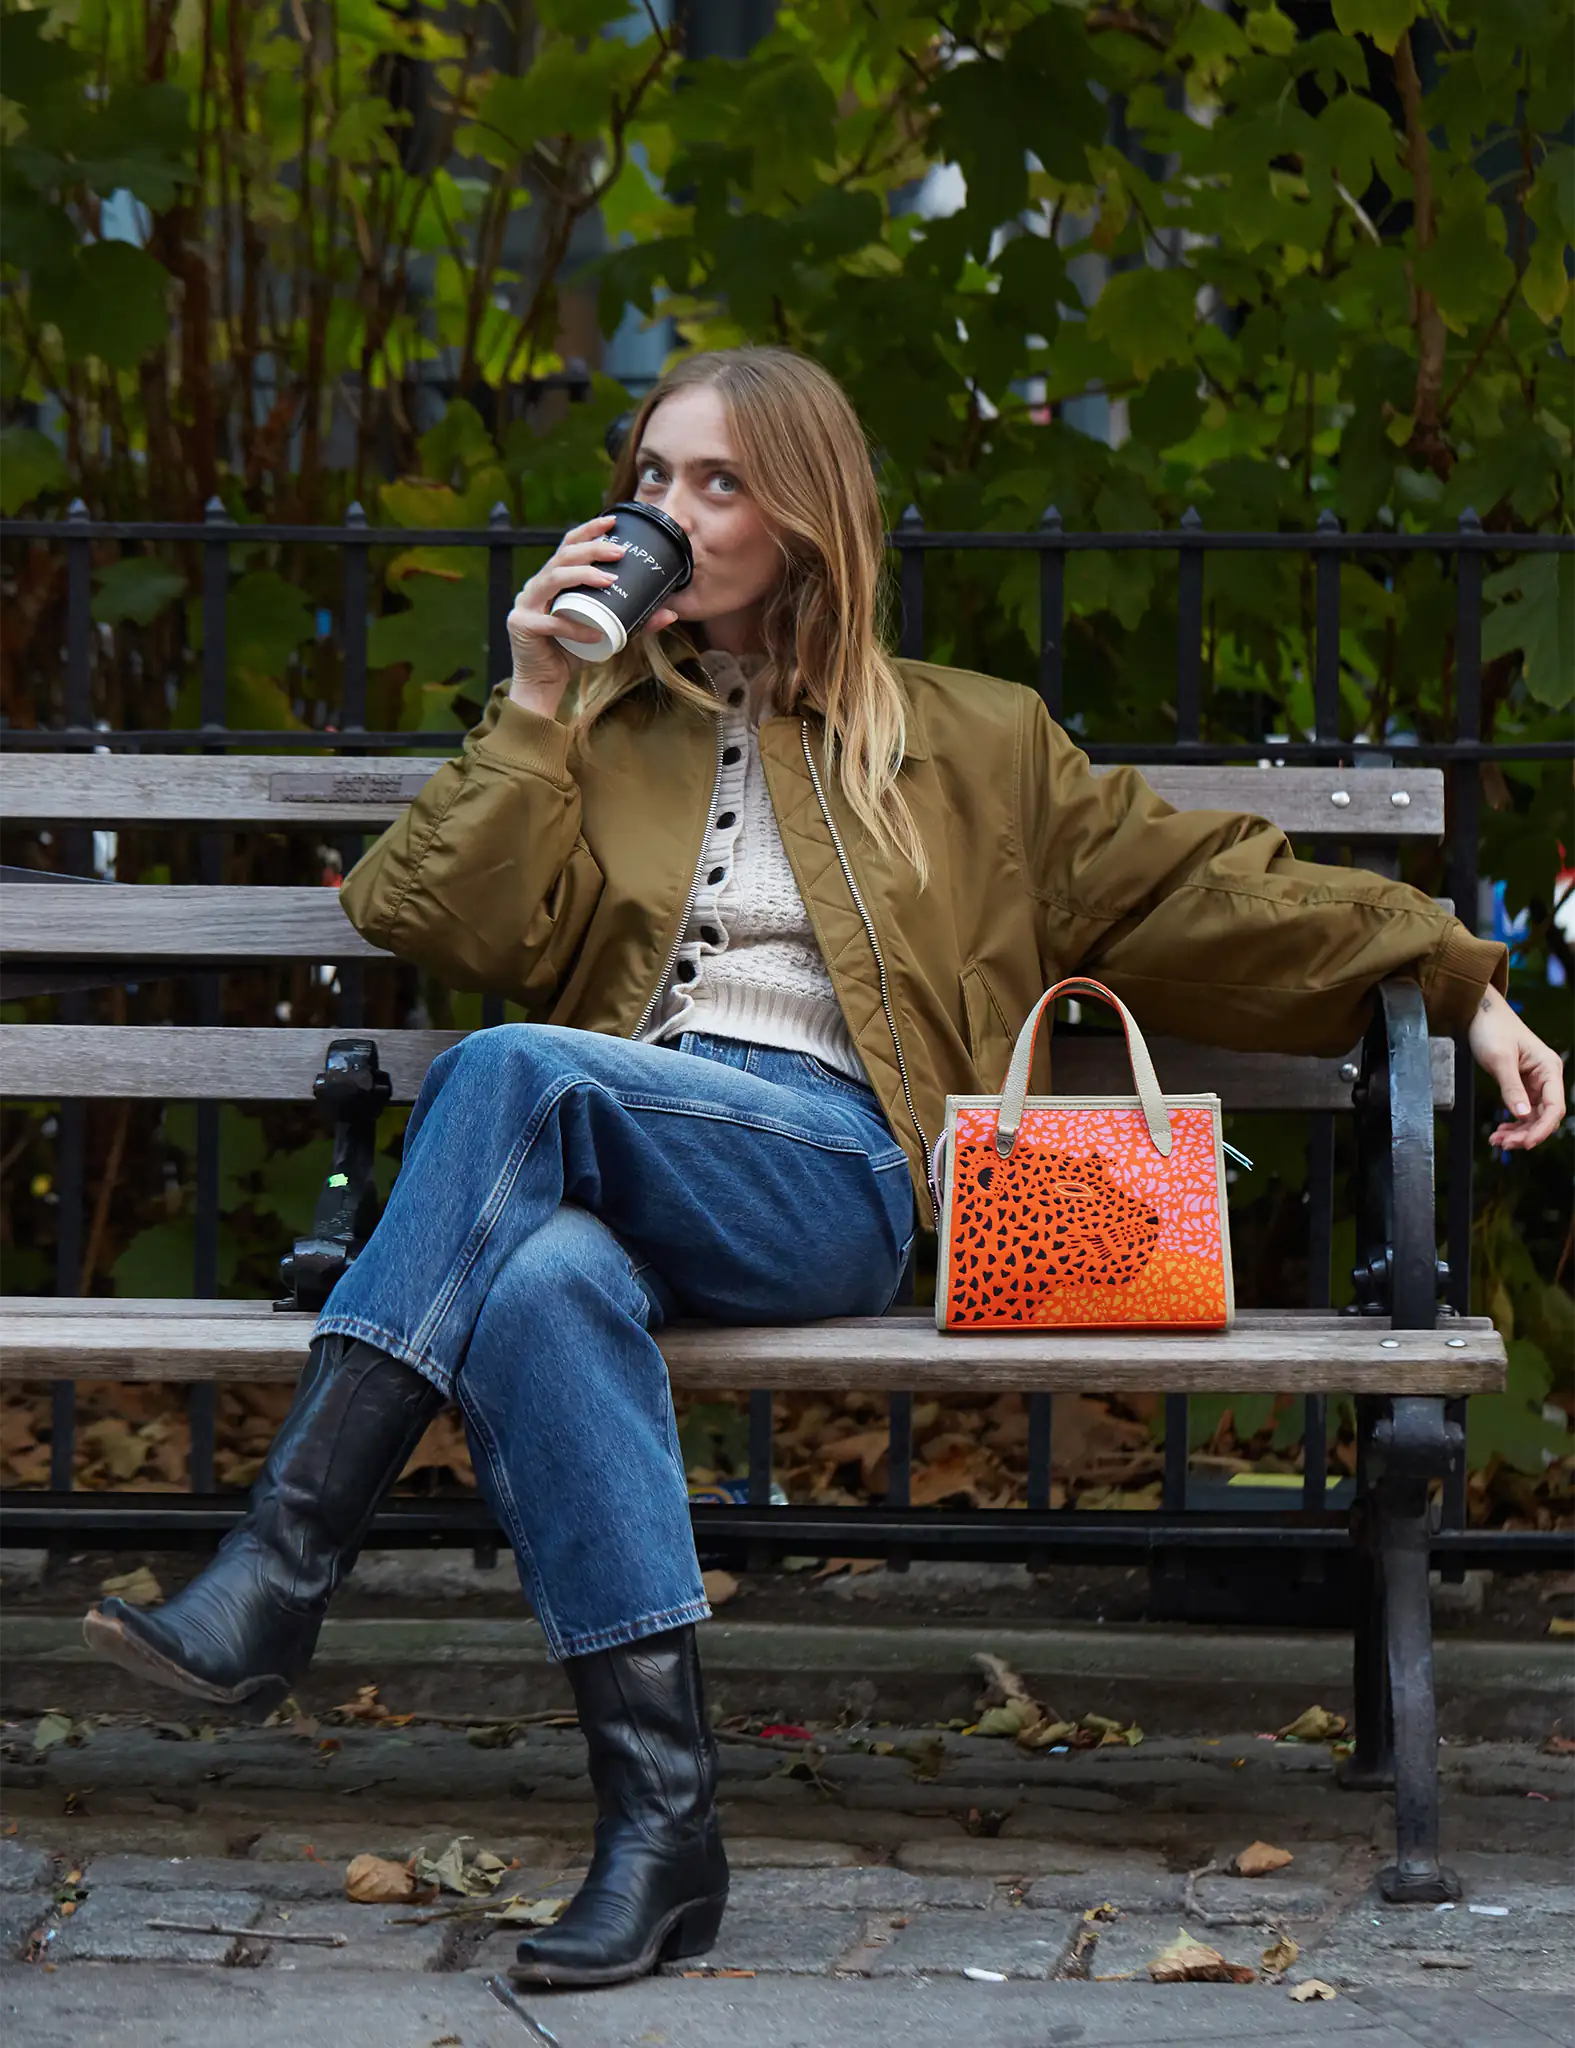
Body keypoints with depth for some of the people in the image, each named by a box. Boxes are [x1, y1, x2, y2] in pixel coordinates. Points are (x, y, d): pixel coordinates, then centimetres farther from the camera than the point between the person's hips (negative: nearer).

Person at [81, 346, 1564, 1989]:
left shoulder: (967, 743, 23)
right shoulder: (591, 720, 27)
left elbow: (1203, 888, 20)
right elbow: (469, 933, 13)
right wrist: (532, 709, 8)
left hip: (832, 1184, -2)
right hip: (610, 1176, 2)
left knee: (512, 1072, -33)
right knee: (544, 1279, -38)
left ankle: (281, 1573, -37)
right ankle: (662, 1818, -43)